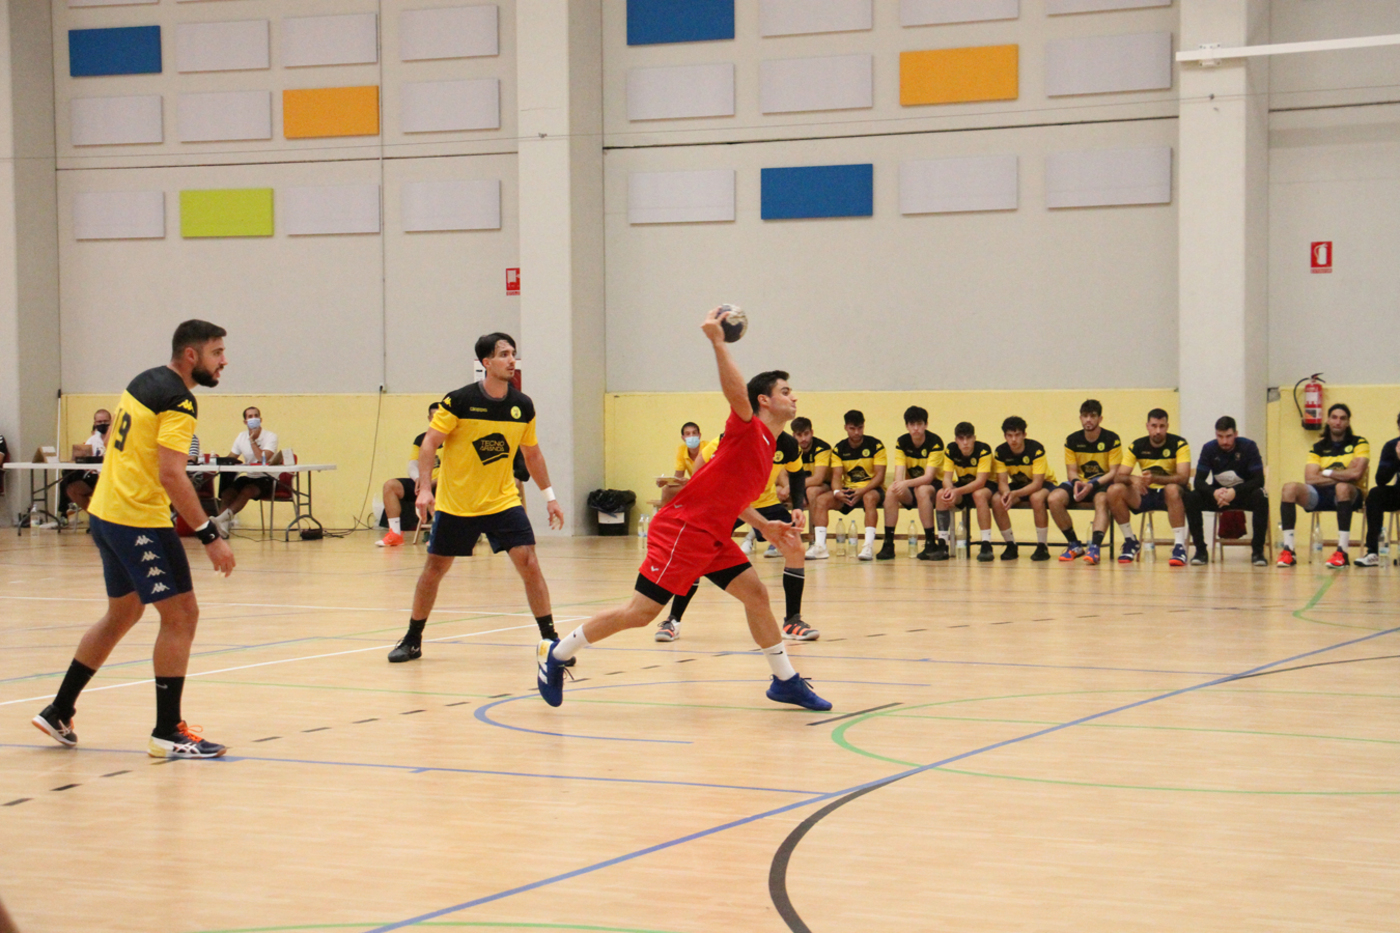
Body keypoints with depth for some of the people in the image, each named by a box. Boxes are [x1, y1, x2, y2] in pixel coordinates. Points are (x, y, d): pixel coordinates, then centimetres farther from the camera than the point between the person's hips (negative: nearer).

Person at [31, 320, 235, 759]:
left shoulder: (144, 382, 12)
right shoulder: (179, 402, -16)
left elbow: (113, 441, 22)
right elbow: (171, 476, -25)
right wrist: (210, 536, -25)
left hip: (106, 512, 10)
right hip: (139, 521, -10)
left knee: (122, 614, 21)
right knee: (181, 615, -4)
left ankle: (58, 713, 26)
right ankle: (168, 733, -3)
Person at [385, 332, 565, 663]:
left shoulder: (523, 406, -2)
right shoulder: (459, 401, -14)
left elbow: (532, 453, 12)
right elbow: (430, 443, -11)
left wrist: (549, 496, 11)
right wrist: (424, 488, -22)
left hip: (503, 501, 2)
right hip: (455, 505, -2)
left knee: (529, 564, -13)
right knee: (434, 570, 8)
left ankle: (551, 640, -6)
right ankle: (412, 641, 25)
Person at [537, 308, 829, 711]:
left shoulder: (767, 446, 18)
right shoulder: (748, 430, -8)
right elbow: (736, 393, -29)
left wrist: (765, 526, 23)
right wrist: (717, 342, -36)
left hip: (712, 537, 10)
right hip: (682, 529, -10)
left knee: (755, 593, 3)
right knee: (641, 612, -9)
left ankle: (786, 681, 11)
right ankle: (557, 653, 3)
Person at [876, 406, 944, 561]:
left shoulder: (935, 442, -17)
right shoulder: (901, 443, -4)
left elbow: (929, 477, -25)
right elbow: (899, 474, -12)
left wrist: (906, 483, -41)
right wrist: (899, 485, -37)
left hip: (934, 486, -4)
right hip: (911, 490, 4)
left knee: (922, 490, -37)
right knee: (891, 491, -26)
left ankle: (930, 542, -31)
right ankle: (888, 544, -26)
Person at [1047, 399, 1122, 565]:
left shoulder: (1112, 440, -8)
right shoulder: (1072, 440, 1)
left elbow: (1114, 472, -11)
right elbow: (1071, 471, 2)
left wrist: (1092, 485, -27)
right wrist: (1076, 482, -23)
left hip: (1103, 483, -4)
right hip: (1080, 481, 4)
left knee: (1101, 500, -39)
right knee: (1054, 499, -25)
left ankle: (1094, 547, -53)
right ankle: (1074, 545, -11)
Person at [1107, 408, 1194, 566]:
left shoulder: (1179, 444, -12)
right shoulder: (1137, 446, -3)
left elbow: (1183, 477, -24)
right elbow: (1119, 477, -8)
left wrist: (1154, 478, -39)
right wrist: (1132, 479, -34)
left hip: (1172, 494, -4)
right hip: (1146, 494, 4)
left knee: (1172, 489, -41)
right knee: (1114, 490, -22)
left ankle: (1179, 547, -38)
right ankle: (1130, 542, -7)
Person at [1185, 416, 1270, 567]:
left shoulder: (1248, 447, -13)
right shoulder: (1209, 449, -7)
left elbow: (1258, 479, -19)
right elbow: (1199, 480, -13)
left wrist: (1235, 492, -35)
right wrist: (1214, 493, -36)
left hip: (1243, 494, -2)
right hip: (1217, 495, 2)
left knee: (1260, 496, -36)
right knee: (1191, 498, -26)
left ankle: (1258, 550, -28)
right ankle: (1200, 550, -19)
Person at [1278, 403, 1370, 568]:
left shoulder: (1359, 443, 4)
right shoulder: (1318, 448, 12)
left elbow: (1356, 474, -12)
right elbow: (1310, 479, -2)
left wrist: (1327, 473, -2)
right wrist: (1342, 476, -7)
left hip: (1350, 495, -3)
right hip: (1321, 495, 3)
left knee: (1342, 487, -39)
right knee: (1290, 487, -22)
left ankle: (1342, 552, -43)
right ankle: (1288, 550, -29)